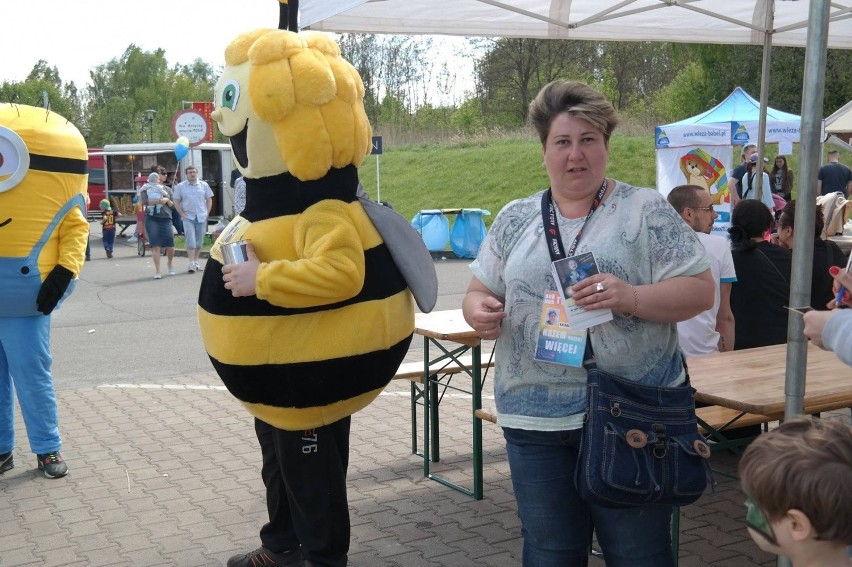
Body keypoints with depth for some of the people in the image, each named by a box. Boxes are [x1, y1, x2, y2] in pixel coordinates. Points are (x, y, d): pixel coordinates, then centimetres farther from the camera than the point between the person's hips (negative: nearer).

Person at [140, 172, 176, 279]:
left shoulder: (165, 189, 21)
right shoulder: (145, 190, 13)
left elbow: (172, 205, 17)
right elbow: (143, 201, -8)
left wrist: (167, 200, -5)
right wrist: (158, 201, -18)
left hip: (165, 218, 2)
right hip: (151, 218, -2)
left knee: (170, 246, -2)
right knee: (155, 246, -9)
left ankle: (170, 265, 26)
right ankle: (157, 271, -5)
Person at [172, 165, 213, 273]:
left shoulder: (204, 185, 8)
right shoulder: (180, 186, 3)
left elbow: (209, 200, 12)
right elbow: (176, 202, 4)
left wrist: (207, 213, 2)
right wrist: (182, 214, -6)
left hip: (201, 218, 3)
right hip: (188, 217, -2)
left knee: (199, 241, 7)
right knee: (190, 241, -10)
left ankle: (196, 262, 18)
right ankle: (191, 264, -11)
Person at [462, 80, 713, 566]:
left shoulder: (647, 210, -2)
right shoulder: (515, 219, 9)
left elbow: (700, 290, -6)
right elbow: (479, 292, 13)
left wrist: (631, 298, -23)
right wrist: (479, 310, -11)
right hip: (536, 419, 3)